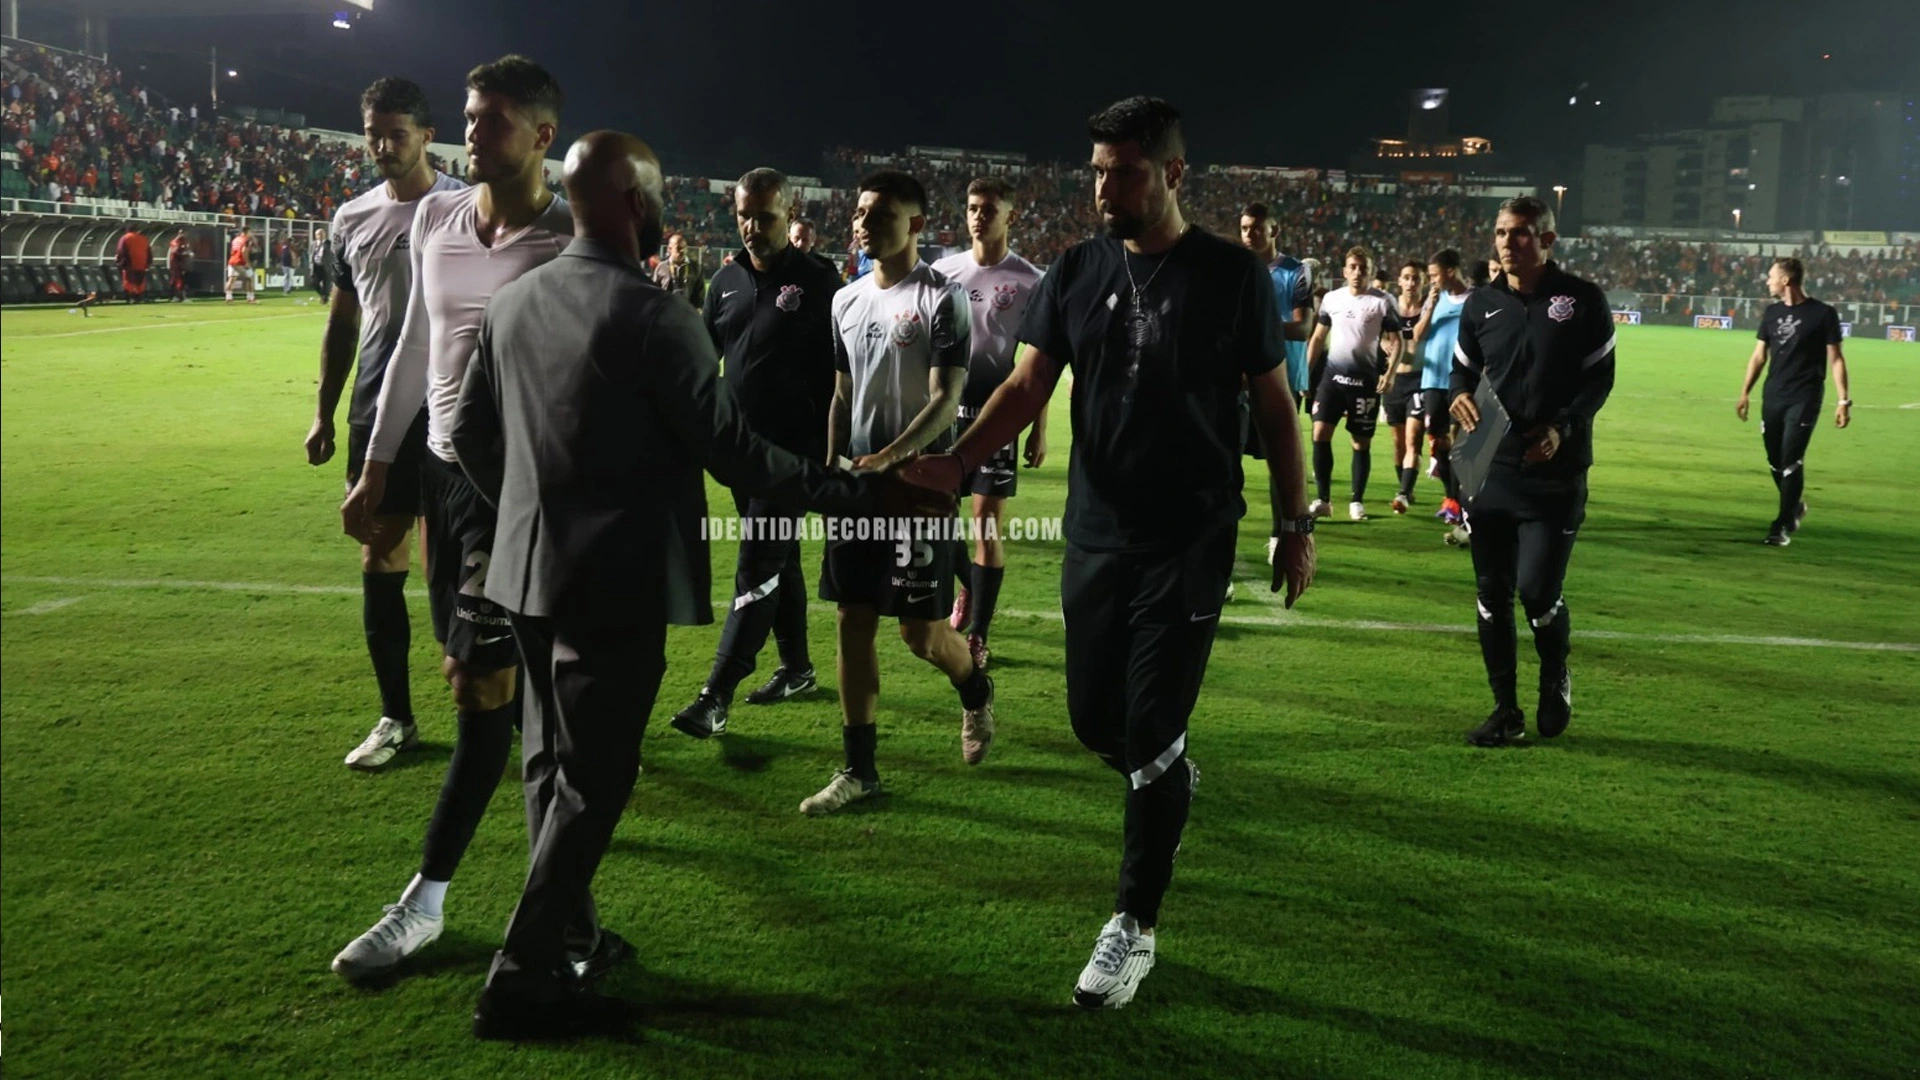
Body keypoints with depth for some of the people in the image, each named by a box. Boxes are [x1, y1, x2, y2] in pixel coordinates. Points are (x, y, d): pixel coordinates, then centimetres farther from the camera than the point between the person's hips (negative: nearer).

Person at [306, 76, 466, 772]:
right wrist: (323, 413, 14)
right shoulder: (352, 219, 10)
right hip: (377, 414, 5)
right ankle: (396, 718, 20)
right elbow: (341, 324, 17)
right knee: (379, 568, 8)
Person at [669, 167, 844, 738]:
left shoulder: (817, 282, -7)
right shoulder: (726, 280, 10)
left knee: (757, 567, -9)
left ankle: (715, 698, -9)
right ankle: (797, 668, 31)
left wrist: (829, 454, -9)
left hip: (794, 449, -6)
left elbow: (834, 375, -7)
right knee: (779, 559, 17)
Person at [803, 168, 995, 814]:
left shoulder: (940, 300, -9)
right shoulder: (847, 301, 11)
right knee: (854, 622, 4)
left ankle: (976, 693, 34)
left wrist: (888, 457, -27)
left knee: (920, 628, 0)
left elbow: (946, 399, -16)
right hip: (857, 483, 6)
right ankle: (859, 768, 13)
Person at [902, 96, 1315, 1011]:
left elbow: (1274, 407, 1)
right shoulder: (1076, 274, 3)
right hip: (1095, 536, 4)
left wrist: (1294, 525, 1)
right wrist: (956, 461, -20)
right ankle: (1168, 789, 46)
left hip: (1190, 542, -4)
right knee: (1094, 718, 11)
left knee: (1152, 735, -3)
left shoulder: (1232, 275, -5)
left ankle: (1133, 928, 12)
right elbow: (1026, 387, -3)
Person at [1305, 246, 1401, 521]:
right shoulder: (1332, 298, 7)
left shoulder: (1382, 302, -3)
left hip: (1365, 379, -2)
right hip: (1332, 375, 2)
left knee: (1361, 442, 4)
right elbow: (1318, 337, 14)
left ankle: (1357, 502, 14)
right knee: (1320, 433, -7)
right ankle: (1322, 500, 1)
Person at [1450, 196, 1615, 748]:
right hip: (1489, 470, 4)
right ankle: (1505, 710, 18)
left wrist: (1563, 427, -16)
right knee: (1491, 594, 5)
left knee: (1538, 592, -8)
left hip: (1555, 475, -4)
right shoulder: (1482, 303, 8)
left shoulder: (1583, 300, -3)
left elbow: (1600, 377, -1)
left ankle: (1556, 682, 24)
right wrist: (1459, 395, -7)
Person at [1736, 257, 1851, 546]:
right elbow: (1759, 355, 15)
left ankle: (1784, 526, -3)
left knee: (1791, 462, -9)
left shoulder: (1823, 313, -5)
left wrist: (1843, 400, -7)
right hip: (1773, 397, 5)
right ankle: (1795, 507, 32)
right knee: (1774, 461, 9)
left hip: (1804, 400, -5)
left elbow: (1835, 359, -3)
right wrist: (1745, 392, 11)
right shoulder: (1772, 312, 9)